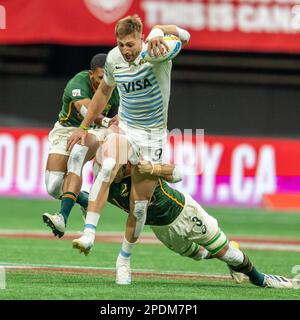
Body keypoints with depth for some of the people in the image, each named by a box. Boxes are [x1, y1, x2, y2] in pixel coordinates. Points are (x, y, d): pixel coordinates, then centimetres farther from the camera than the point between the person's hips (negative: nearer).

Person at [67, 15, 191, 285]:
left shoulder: (156, 53, -18)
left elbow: (182, 35, -40)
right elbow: (104, 92, 16)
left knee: (139, 206, 0)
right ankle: (89, 233, -40)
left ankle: (124, 259, 24)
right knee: (108, 164, -34)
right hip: (125, 129, 2)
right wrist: (84, 126, 21)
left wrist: (159, 33, -63)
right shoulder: (114, 58, -3)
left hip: (154, 137, -2)